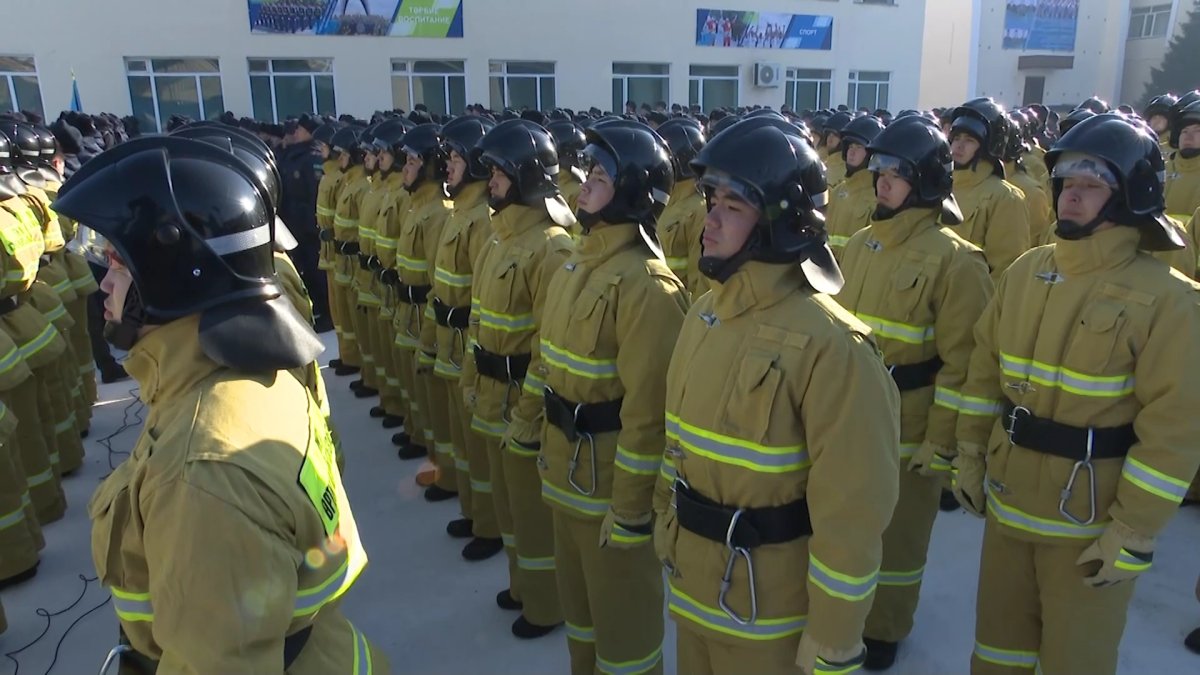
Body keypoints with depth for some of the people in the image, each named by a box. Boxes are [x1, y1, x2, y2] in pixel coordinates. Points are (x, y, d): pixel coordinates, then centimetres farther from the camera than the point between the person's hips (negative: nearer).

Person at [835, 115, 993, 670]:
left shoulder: (953, 258, -14)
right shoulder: (861, 243, 5)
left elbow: (962, 361, -14)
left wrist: (941, 441, -13)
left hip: (907, 427, -5)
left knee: (897, 532, 13)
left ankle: (882, 630, 33)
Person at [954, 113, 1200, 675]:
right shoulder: (1025, 271, 1)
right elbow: (984, 373, 7)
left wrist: (1134, 531, -15)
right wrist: (969, 457, 8)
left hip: (1091, 515, -4)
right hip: (1008, 496, 5)